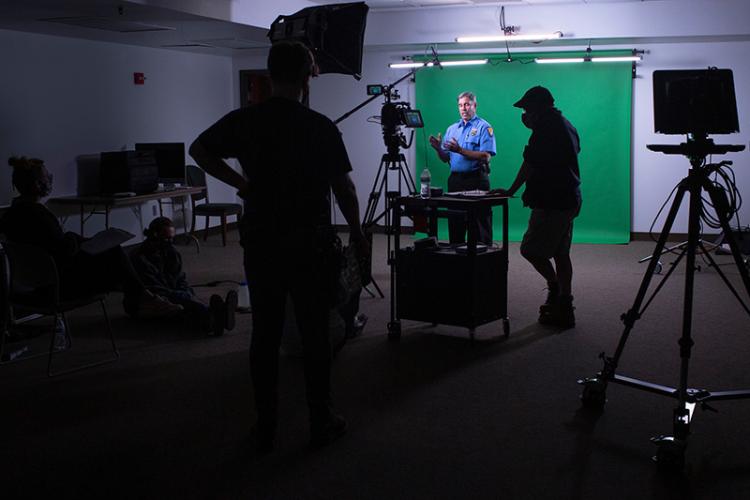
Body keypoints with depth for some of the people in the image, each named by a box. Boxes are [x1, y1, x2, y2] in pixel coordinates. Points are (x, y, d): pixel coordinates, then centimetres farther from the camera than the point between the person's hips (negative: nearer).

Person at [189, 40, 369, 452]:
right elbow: (343, 188, -7)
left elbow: (198, 150, 14)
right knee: (314, 334, 7)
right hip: (310, 246, -3)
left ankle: (265, 426, 17)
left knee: (264, 333, 10)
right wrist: (357, 233, 7)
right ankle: (321, 422, 17)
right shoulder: (320, 127, -11)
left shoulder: (244, 121, 0)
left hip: (259, 244, 3)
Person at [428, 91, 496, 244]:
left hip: (476, 180, -6)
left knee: (480, 225, -5)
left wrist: (460, 150, -20)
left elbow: (486, 156, -14)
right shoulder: (452, 129, 17)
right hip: (455, 179, 6)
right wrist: (438, 149, -6)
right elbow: (446, 159, 15)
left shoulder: (484, 127, -2)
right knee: (455, 224, 9)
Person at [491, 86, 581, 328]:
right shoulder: (566, 125, 18)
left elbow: (530, 164, -15)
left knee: (531, 249, -5)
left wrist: (511, 191, -7)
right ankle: (564, 309, 14)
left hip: (552, 201, -10)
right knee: (560, 254, 11)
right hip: (569, 200, 10)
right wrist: (533, 127, 22)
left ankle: (555, 287, -3)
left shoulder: (545, 127, -12)